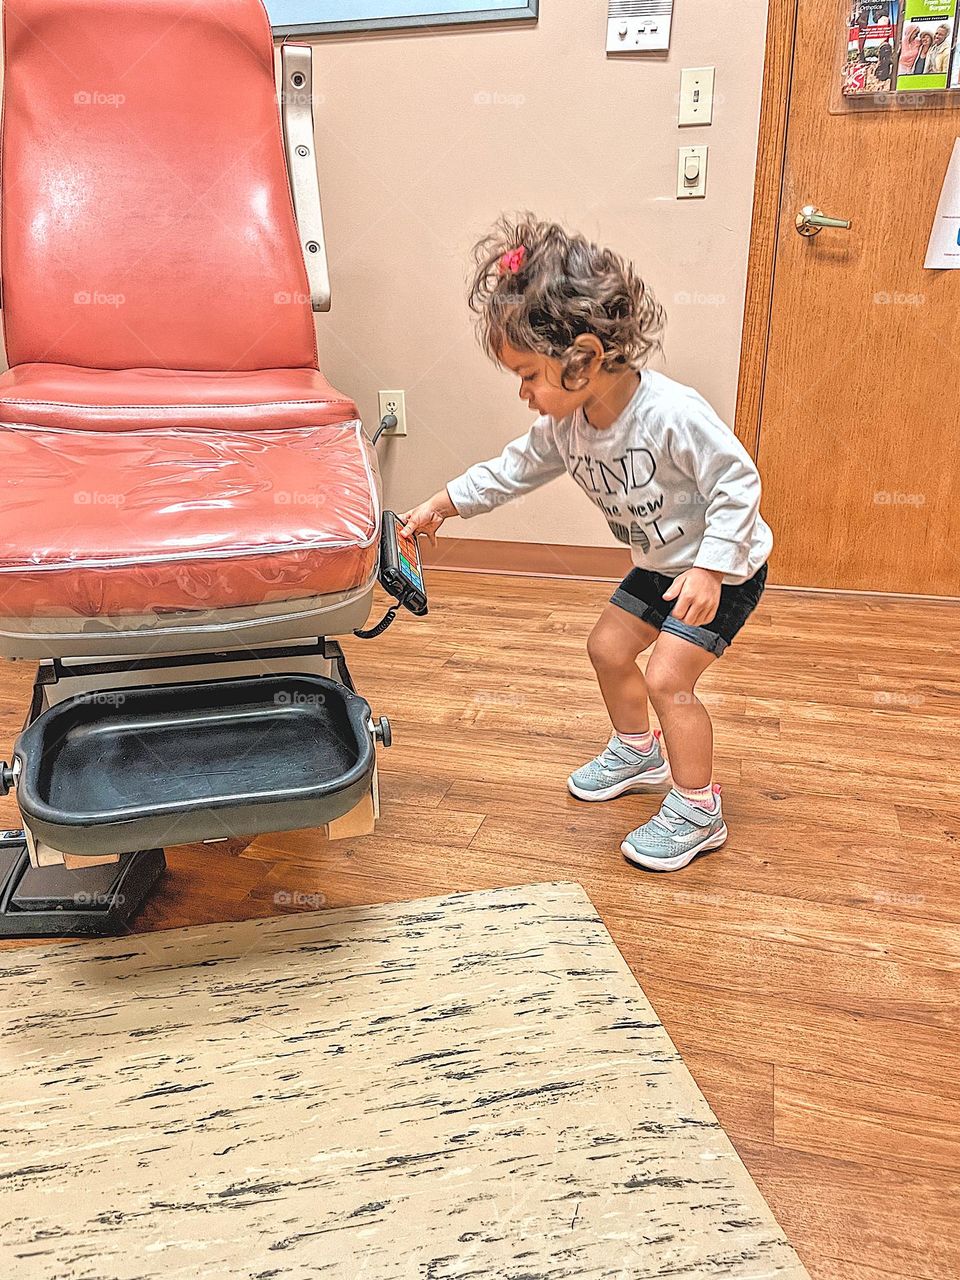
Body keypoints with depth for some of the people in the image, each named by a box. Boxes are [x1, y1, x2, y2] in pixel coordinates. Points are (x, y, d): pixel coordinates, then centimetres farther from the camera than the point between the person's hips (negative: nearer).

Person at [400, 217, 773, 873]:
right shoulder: (566, 426, -10)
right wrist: (443, 505, 4)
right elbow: (514, 469, 5)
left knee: (668, 676, -14)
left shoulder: (673, 413, -34)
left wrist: (710, 570, -33)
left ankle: (698, 812, 5)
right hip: (660, 563, 8)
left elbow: (738, 482, -28)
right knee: (608, 647, 14)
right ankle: (637, 753, 40)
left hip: (725, 568, -8)